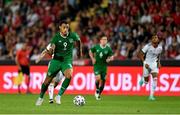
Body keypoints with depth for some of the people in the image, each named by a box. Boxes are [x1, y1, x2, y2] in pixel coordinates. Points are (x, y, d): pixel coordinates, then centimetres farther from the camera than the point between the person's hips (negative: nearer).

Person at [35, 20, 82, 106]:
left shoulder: (73, 36, -6)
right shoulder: (56, 37, -12)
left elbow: (78, 41, 19)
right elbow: (51, 52, -20)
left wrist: (79, 51, 29)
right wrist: (49, 51, -43)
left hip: (67, 60, 0)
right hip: (56, 60, 0)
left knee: (69, 75, -30)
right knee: (47, 80, 2)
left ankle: (58, 96, -17)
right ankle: (41, 98, 28)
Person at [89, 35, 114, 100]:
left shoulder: (108, 49, -3)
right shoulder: (96, 47, -3)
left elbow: (112, 57, 3)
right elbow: (90, 52, 14)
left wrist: (109, 59, -19)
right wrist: (92, 58, 1)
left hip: (104, 66, 1)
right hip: (97, 65, -1)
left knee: (102, 80, 3)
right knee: (98, 78, -21)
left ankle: (99, 94, 21)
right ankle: (97, 90, 6)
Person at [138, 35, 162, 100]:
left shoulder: (160, 48, -5)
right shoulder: (147, 46, -18)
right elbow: (140, 55, -11)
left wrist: (158, 63, 3)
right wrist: (145, 63, -19)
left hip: (154, 64, 2)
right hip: (147, 64, -2)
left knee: (155, 78, -17)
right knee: (146, 82, 6)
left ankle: (151, 95, -11)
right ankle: (143, 79, 46)